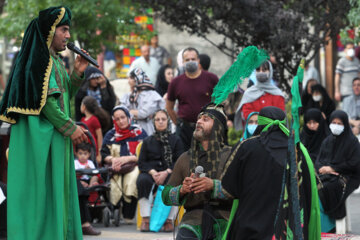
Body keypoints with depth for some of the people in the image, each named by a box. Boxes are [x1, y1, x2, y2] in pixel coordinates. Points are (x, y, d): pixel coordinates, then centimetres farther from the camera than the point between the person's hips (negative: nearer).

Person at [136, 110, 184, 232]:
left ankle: (169, 219, -27)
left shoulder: (175, 140, 13)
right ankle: (145, 219, -31)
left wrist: (166, 172, -16)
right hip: (151, 172, 1)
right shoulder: (147, 141, 18)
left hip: (169, 172, -1)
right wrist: (153, 172, -13)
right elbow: (141, 162, 7)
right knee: (142, 180, -34)